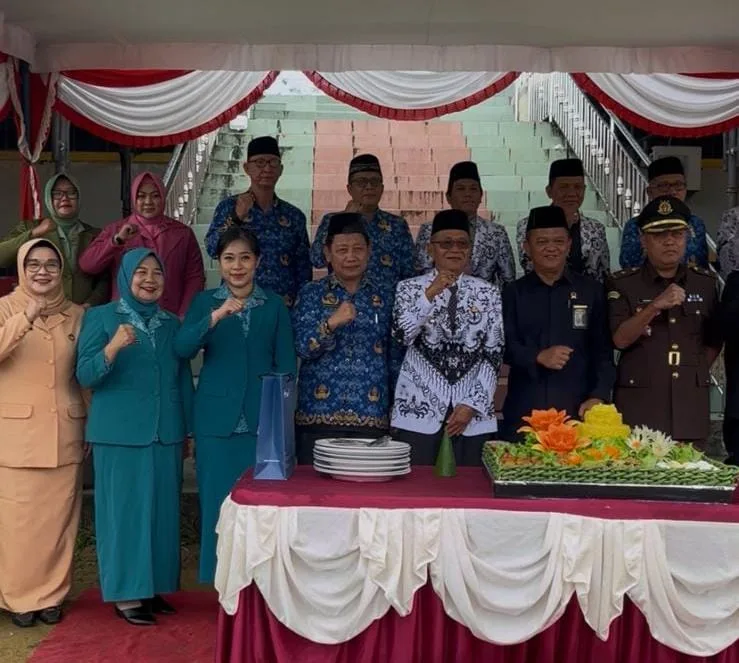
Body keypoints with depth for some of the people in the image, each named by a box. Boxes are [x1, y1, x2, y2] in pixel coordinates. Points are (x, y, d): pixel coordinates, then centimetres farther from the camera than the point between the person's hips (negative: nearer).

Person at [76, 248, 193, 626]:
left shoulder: (171, 323, 11)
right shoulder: (100, 317, -2)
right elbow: (85, 376, -10)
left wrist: (189, 430, 13)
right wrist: (113, 347, -27)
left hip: (165, 434, 5)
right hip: (119, 434, -4)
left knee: (162, 510, 9)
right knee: (125, 510, -1)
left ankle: (153, 587, 21)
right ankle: (126, 594, 9)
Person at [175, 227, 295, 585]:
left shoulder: (274, 305, 7)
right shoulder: (205, 302, 5)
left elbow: (286, 363, 6)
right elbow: (182, 348, -10)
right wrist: (215, 318, -26)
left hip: (263, 420, 0)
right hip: (217, 418, 0)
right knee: (217, 499, 4)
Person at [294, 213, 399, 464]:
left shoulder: (385, 296, 7)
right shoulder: (311, 293, 3)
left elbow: (395, 358, 10)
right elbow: (301, 347, -8)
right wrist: (331, 323, -24)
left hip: (372, 416, 1)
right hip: (319, 414, -1)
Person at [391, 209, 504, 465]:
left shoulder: (488, 293, 6)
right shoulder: (410, 288, 3)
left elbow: (494, 355, 3)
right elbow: (402, 336, -13)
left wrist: (472, 405, -5)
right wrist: (429, 294, -21)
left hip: (473, 414, 1)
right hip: (418, 410, -1)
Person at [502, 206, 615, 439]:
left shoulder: (592, 291, 8)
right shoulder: (513, 293, 9)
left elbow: (603, 350, 5)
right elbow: (503, 345, 3)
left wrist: (598, 396, -7)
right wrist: (538, 357, -14)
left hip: (579, 411, 0)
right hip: (524, 413, 0)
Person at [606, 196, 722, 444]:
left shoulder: (705, 282, 9)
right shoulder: (622, 284, -2)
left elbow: (714, 340, 19)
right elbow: (620, 339, -12)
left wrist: (696, 373, 8)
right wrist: (655, 306, -23)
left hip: (690, 406, 3)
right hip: (638, 407, -3)